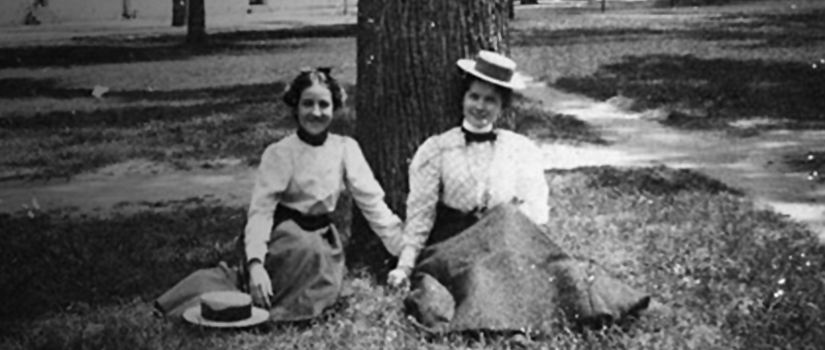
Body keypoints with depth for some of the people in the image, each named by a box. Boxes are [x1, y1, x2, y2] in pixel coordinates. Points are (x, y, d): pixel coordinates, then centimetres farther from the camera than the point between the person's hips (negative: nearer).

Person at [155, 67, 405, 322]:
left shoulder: (346, 149, 0)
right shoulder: (279, 154, -10)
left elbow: (372, 200, 2)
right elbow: (261, 210, -16)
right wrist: (255, 262, -32)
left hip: (321, 239, 5)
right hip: (285, 235, -5)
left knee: (322, 292, -19)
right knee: (306, 249, -35)